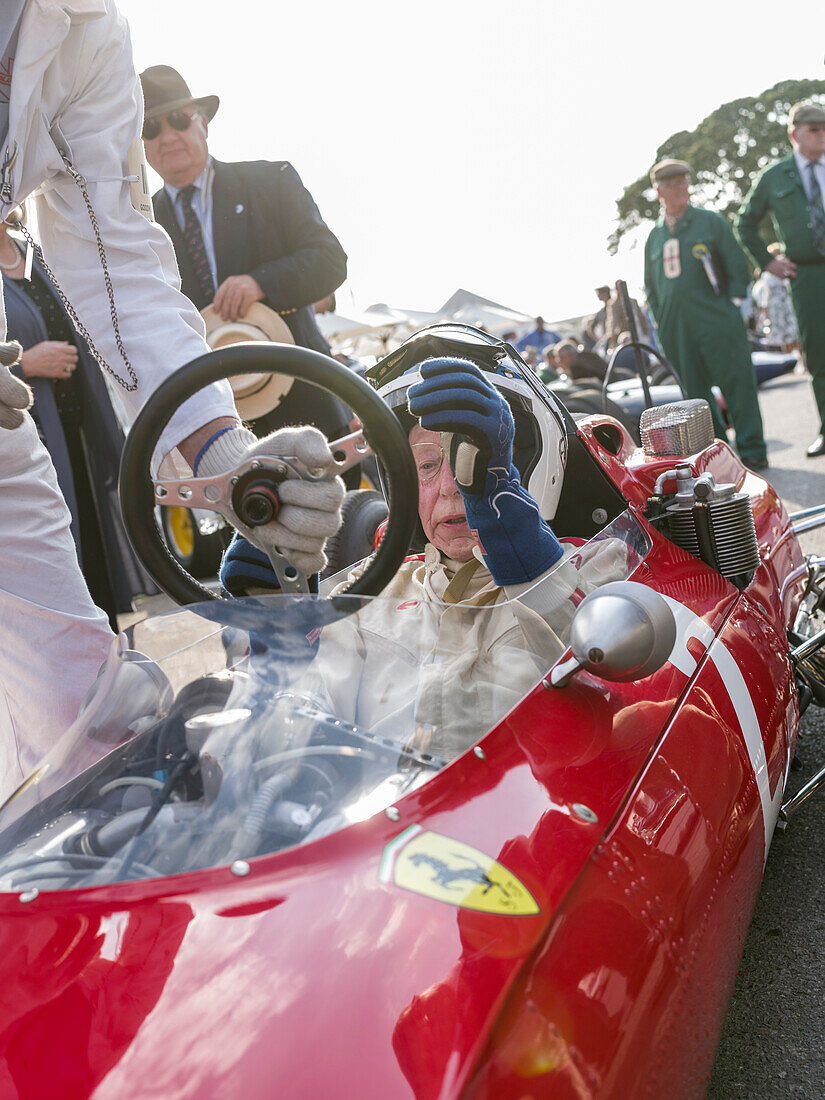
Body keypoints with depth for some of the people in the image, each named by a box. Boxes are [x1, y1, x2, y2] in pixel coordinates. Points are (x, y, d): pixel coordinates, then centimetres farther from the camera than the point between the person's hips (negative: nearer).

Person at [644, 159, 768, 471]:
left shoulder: (711, 222, 7)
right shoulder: (654, 236, 15)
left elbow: (737, 265, 6)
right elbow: (650, 285, 22)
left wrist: (731, 304, -3)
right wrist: (661, 319, 12)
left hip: (716, 322, -3)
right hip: (675, 328, 3)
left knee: (737, 382, -7)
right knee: (695, 391, 5)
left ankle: (752, 449, -1)